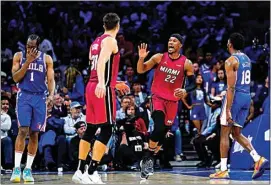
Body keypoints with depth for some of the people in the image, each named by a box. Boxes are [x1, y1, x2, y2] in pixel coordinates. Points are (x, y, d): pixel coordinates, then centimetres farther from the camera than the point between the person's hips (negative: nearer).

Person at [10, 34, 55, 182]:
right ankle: (17, 168, -14)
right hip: (24, 96, -2)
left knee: (34, 134, 3)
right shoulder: (19, 56, 3)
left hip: (40, 98, 2)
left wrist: (51, 95, -16)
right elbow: (15, 77, -4)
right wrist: (28, 62, -13)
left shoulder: (46, 59, 4)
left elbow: (51, 80, 2)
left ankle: (28, 169, 10)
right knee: (23, 130, -15)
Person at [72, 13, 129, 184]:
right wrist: (102, 83, -38)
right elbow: (102, 62, -24)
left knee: (91, 129, 13)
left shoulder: (96, 42, 19)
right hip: (102, 89, -9)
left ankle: (80, 171, 14)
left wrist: (115, 84, 38)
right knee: (107, 130, -7)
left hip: (92, 87, 9)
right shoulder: (110, 40, -7)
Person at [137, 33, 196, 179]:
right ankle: (147, 159, -6)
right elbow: (140, 70, -1)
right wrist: (141, 58, -21)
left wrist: (185, 90, -20)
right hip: (157, 97, -2)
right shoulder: (159, 57, -3)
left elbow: (193, 83, 1)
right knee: (159, 128, -22)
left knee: (163, 134, 7)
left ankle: (148, 160, 25)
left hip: (172, 101, 2)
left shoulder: (186, 63, -4)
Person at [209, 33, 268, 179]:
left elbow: (231, 87, -19)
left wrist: (228, 110, -21)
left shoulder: (231, 61, -12)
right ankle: (258, 159, -3)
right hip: (247, 96, 8)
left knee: (224, 133, 1)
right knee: (237, 133, 14)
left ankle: (223, 170, 0)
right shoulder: (247, 59, 14)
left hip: (235, 96, -8)